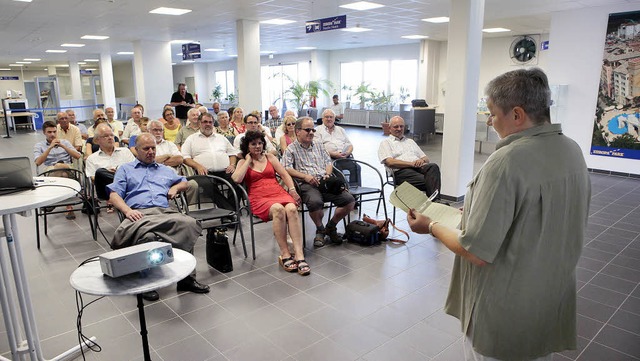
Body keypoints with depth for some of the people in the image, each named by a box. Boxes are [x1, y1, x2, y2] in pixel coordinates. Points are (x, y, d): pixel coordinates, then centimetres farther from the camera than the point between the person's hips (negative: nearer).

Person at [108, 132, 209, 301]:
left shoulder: (165, 170, 36)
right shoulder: (125, 169, 25)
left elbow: (184, 182, 43)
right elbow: (114, 195, 12)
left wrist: (175, 188, 18)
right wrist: (127, 210, -9)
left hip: (165, 212, 3)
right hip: (138, 214, -3)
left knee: (189, 223, -34)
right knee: (146, 235, -42)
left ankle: (185, 276, -26)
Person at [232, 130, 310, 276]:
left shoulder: (270, 157, 20)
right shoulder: (243, 162, 15)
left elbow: (285, 175, 13)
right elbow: (236, 179, -5)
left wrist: (292, 190, -4)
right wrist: (248, 161, 3)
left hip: (278, 193, 3)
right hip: (259, 198, -2)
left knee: (291, 209, -33)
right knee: (278, 210, -37)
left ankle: (299, 255, -37)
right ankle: (285, 255, -30)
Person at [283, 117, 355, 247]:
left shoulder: (318, 145, 26)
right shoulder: (291, 149, 9)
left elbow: (328, 162, 26)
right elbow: (287, 169, -4)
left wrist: (328, 174, 5)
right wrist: (305, 176, -14)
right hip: (307, 184, -5)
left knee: (349, 200, -16)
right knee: (315, 202, -38)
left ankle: (330, 227, 8)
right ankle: (320, 230, -5)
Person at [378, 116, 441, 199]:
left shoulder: (410, 141, 33)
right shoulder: (385, 143, 15)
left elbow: (426, 158, 27)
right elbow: (390, 162, -4)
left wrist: (422, 160, 0)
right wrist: (411, 164, -13)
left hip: (419, 167, 5)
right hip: (401, 171, -5)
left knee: (433, 166, -31)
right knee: (426, 181, -34)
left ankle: (435, 201, -46)